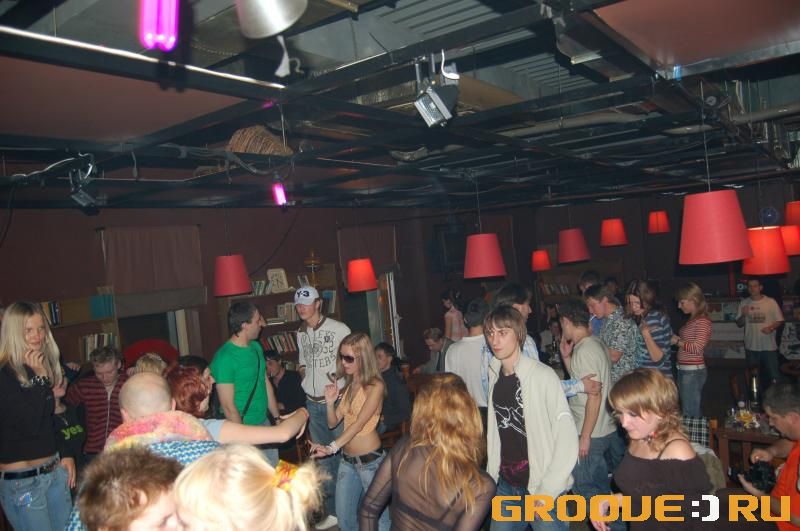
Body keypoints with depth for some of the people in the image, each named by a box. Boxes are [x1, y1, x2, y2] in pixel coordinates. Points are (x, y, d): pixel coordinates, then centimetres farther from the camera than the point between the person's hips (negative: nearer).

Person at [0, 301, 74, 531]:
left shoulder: (43, 367, 8)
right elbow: (30, 424, -22)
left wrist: (64, 455, 12)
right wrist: (39, 379, -19)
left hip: (55, 471, 7)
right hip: (20, 479, -7)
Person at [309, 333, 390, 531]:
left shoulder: (375, 386, -12)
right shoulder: (349, 385, 9)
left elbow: (359, 423, -21)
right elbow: (333, 423, 10)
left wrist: (331, 447, -30)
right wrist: (330, 402, -9)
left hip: (370, 460, -7)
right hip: (347, 460, 7)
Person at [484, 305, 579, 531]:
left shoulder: (542, 375, -16)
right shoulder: (494, 374, 2)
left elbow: (567, 438, -17)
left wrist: (547, 491, -16)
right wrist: (491, 474, 7)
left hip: (541, 487, -5)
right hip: (505, 484, 5)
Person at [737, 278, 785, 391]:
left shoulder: (771, 302, -4)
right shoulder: (744, 303, 3)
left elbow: (780, 321, -2)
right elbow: (739, 324, 7)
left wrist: (771, 328, -21)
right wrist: (743, 315, -13)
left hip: (769, 346, -3)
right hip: (751, 347, 3)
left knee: (774, 376, -2)